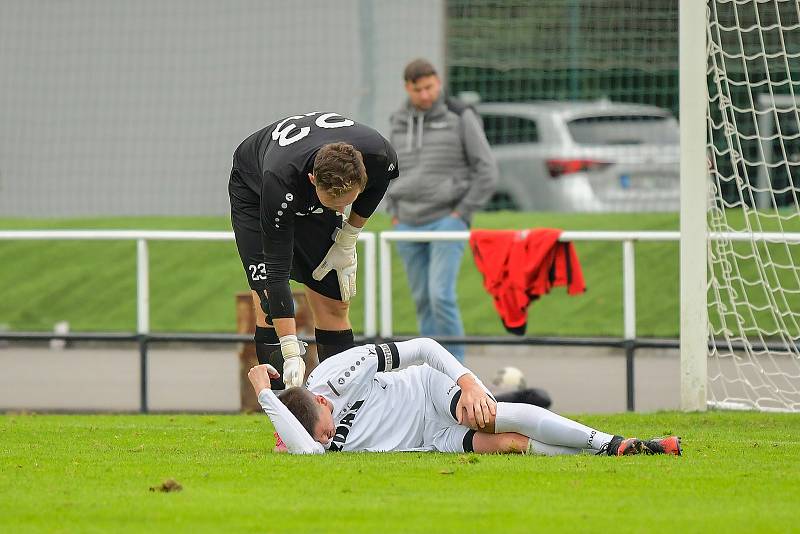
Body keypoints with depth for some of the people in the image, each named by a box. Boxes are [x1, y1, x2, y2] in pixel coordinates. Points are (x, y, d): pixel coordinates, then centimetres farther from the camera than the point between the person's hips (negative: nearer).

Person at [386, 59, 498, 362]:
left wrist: (462, 214, -7)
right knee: (423, 300, 7)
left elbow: (487, 171, -3)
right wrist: (394, 214, 12)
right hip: (408, 224, 5)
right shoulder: (399, 122, 10)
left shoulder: (460, 118, -4)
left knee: (441, 296, -16)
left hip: (446, 220, -5)